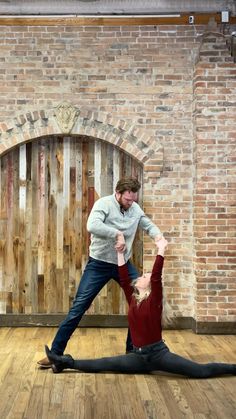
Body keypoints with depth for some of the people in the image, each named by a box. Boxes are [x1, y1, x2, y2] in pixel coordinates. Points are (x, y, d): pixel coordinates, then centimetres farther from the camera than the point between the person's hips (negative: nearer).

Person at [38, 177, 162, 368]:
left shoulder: (136, 209, 2)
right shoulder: (104, 203, -15)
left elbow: (149, 225, 11)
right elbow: (92, 226, -32)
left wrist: (158, 236, -11)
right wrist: (118, 234, -32)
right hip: (99, 264, -5)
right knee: (79, 307, -5)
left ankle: (133, 348, 21)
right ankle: (56, 353, 4)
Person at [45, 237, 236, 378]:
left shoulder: (154, 300, -9)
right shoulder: (133, 299, 7)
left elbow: (157, 277, -23)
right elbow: (124, 280, 0)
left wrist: (161, 251, -27)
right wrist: (120, 252, 1)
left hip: (158, 353, -5)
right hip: (139, 356, 5)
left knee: (202, 371, -11)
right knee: (102, 365, 1)